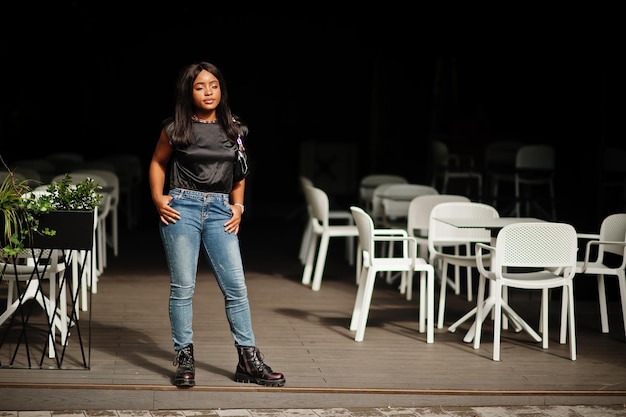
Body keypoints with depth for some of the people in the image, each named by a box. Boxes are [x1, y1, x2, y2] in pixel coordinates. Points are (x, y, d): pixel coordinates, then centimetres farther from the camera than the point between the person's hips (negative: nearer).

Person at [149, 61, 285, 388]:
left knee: (236, 286, -1)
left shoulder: (234, 129, 7)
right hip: (182, 207, -2)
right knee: (182, 286, -2)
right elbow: (158, 162, 13)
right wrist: (158, 199, 2)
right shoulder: (176, 128, 0)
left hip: (219, 211, 3)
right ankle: (184, 360, 8)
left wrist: (238, 207, 10)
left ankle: (248, 361, 5)